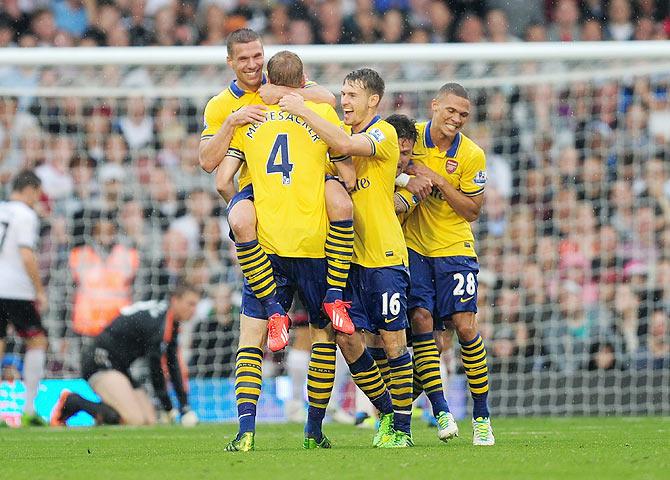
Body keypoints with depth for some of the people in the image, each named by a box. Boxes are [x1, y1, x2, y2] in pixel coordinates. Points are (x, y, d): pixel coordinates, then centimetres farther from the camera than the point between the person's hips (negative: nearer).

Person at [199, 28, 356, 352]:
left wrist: (281, 93, -13)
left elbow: (328, 99, -6)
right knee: (241, 220, -37)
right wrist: (232, 121, -11)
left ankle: (335, 296, -20)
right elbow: (207, 162, -1)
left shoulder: (284, 83, 13)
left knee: (340, 200, -32)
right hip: (255, 188, -1)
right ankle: (275, 312, -28)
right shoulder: (219, 106, 11)